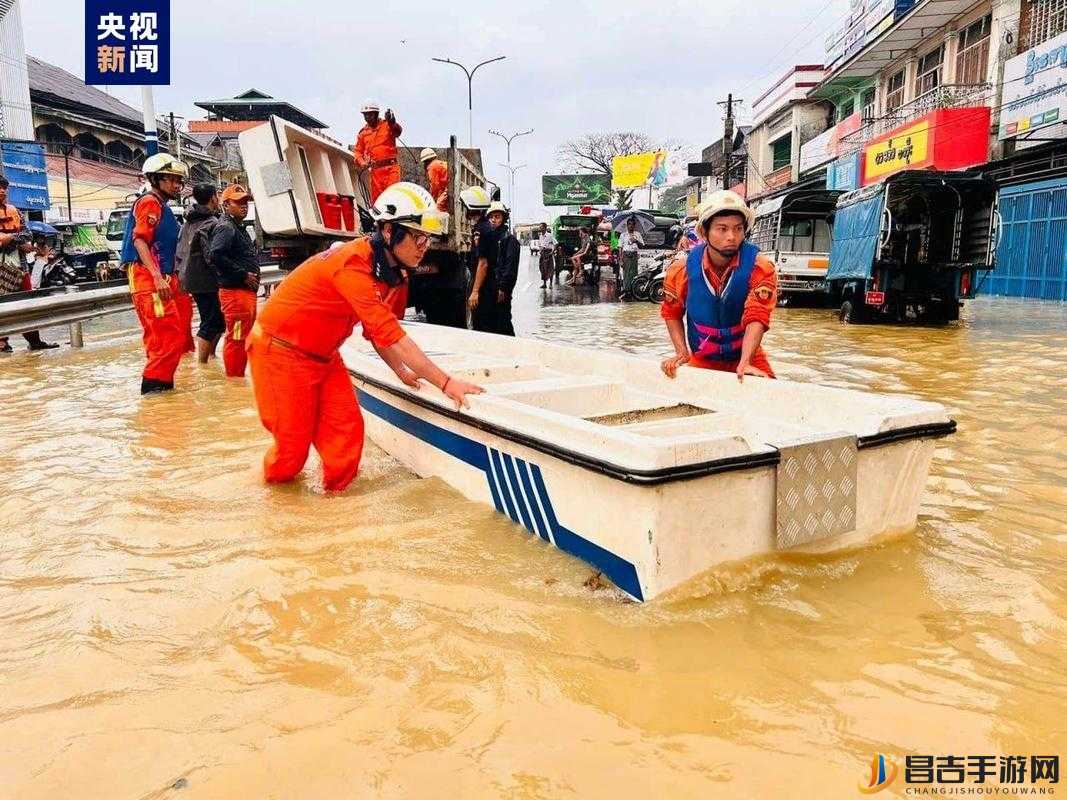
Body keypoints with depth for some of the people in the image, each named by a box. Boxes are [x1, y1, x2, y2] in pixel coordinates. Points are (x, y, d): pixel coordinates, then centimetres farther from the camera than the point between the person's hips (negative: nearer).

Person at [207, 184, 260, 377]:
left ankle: (239, 377, 26)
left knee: (245, 338, 17)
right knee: (236, 339, -7)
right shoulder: (225, 227, -10)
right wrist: (244, 275, -19)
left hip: (247, 291, 10)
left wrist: (252, 276, 10)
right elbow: (215, 255, -25)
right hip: (235, 292, -10)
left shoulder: (239, 227, 21)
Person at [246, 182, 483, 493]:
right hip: (282, 350, -8)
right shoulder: (353, 264, -31)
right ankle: (275, 479, 32)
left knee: (347, 429, 0)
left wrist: (402, 371, -1)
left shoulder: (395, 273, -3)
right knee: (295, 438, 2)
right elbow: (389, 334, -37)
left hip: (323, 355, 8)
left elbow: (377, 331, 10)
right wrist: (446, 383, -36)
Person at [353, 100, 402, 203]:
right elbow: (358, 151, 22)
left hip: (390, 168, -3)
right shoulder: (363, 133, 17)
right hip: (375, 170, 3)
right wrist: (362, 162, 1)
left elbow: (398, 131, -15)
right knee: (376, 198, 2)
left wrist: (392, 122, -38)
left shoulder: (387, 125, 5)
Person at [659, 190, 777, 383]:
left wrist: (744, 364, -40)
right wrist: (681, 353, -7)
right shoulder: (682, 269, -11)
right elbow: (671, 312, 4)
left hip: (746, 356, -1)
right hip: (700, 362, 2)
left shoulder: (760, 268, -18)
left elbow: (757, 317, -27)